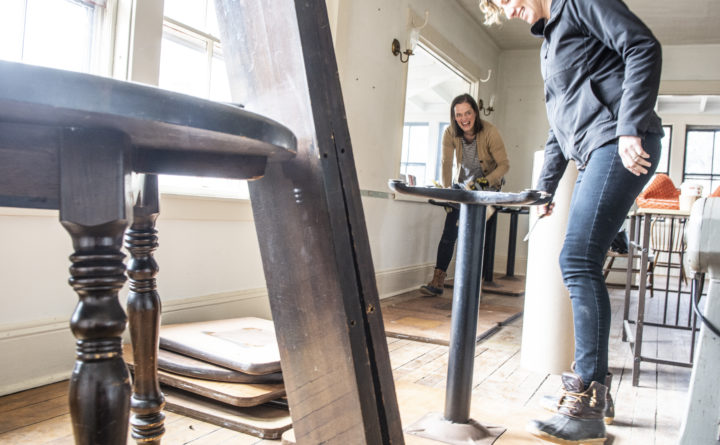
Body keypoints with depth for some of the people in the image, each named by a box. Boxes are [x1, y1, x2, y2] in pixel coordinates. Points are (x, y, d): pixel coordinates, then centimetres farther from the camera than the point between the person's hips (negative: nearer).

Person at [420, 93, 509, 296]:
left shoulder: (489, 132, -22)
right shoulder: (450, 133, -13)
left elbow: (504, 164, -18)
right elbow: (447, 163, -12)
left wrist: (486, 182, -32)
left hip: (487, 187, -3)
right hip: (462, 185, 3)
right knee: (449, 231, -8)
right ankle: (437, 281, -9)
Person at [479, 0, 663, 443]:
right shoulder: (549, 44, 28)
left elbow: (643, 47, -10)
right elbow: (560, 125, 29)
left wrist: (630, 128, -20)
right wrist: (545, 186, 27)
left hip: (623, 145, -10)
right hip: (597, 154, 10)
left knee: (578, 261, -17)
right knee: (581, 265, 7)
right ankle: (592, 385, 17)